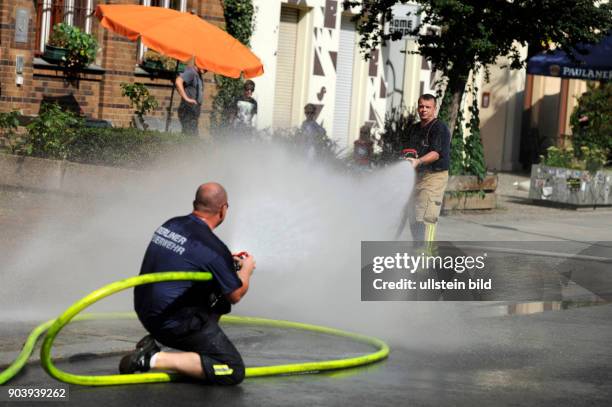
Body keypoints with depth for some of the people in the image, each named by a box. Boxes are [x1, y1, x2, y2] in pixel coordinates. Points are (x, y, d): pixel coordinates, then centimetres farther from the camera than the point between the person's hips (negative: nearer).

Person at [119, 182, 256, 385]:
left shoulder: (170, 224, 6)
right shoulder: (212, 248, -17)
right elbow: (235, 295, -5)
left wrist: (228, 261, 31)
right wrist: (246, 270, 16)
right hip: (172, 322, -9)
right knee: (234, 371, -9)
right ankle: (154, 359, -14)